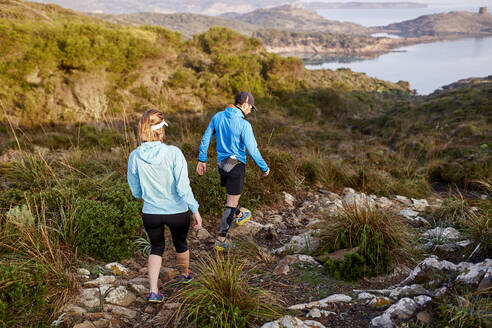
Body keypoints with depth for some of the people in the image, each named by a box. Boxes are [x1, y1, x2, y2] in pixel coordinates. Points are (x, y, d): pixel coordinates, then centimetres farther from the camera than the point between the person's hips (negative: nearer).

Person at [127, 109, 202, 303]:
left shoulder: (135, 157, -11)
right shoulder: (173, 153, -21)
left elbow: (135, 190, 2)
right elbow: (183, 187, -20)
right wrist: (195, 210, -10)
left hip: (150, 213, 2)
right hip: (177, 212, -1)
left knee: (156, 248, 23)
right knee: (180, 244, 26)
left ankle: (153, 291, 12)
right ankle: (185, 274, 51)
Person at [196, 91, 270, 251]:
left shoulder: (218, 117, -2)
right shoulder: (244, 125, -21)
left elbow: (205, 139, 4)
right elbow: (253, 151, -18)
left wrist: (202, 160, 14)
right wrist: (264, 168, -3)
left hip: (221, 164, 6)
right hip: (236, 165, -6)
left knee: (233, 193, 31)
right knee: (231, 204, 2)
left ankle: (238, 215, 56)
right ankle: (221, 240, 5)